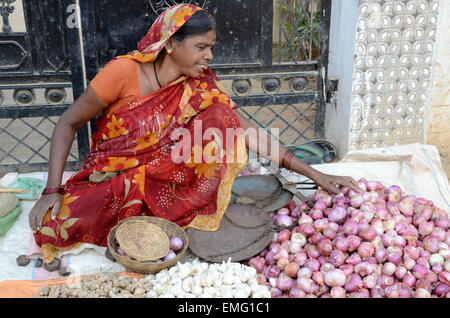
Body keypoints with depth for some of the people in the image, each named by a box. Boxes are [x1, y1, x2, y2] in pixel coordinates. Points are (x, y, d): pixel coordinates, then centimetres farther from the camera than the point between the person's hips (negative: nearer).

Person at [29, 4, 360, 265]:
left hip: (162, 185, 3)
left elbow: (247, 131, -7)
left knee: (216, 119, -20)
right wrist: (52, 190, -20)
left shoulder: (201, 88, -5)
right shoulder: (124, 72, -17)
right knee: (58, 225, -31)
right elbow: (68, 124, -9)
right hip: (110, 177, -2)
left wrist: (315, 174, -11)